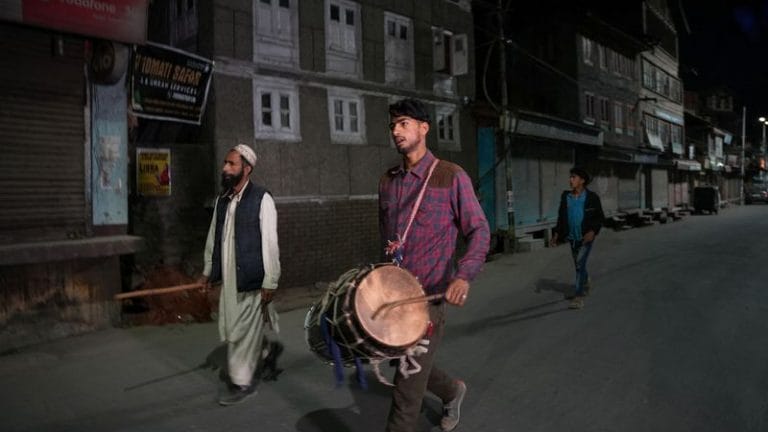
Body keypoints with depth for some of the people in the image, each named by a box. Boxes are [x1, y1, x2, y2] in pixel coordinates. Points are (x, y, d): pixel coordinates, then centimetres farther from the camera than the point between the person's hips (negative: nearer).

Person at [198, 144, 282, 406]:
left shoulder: (261, 199, -11)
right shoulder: (222, 200, 10)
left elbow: (270, 244, -13)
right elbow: (213, 238, 17)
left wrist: (270, 283, -14)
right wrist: (208, 271, 17)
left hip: (251, 279, -7)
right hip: (228, 280, 7)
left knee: (242, 332, 2)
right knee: (230, 331, 13)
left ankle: (242, 383, 20)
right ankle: (268, 348, 37)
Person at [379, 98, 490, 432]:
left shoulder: (451, 177, -8)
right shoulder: (387, 181, 9)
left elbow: (479, 230, -9)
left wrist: (464, 276, -24)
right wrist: (390, 249, 4)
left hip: (429, 294, -6)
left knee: (407, 386, -1)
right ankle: (452, 390, 49)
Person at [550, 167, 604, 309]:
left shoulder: (592, 197, -11)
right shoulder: (566, 196, -1)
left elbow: (600, 217, -6)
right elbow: (561, 217, 6)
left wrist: (593, 231, -22)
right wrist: (557, 234, -3)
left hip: (587, 237, -5)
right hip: (572, 238, 5)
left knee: (580, 264, -16)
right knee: (578, 265, 19)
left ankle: (578, 297, -12)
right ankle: (586, 282, 48)